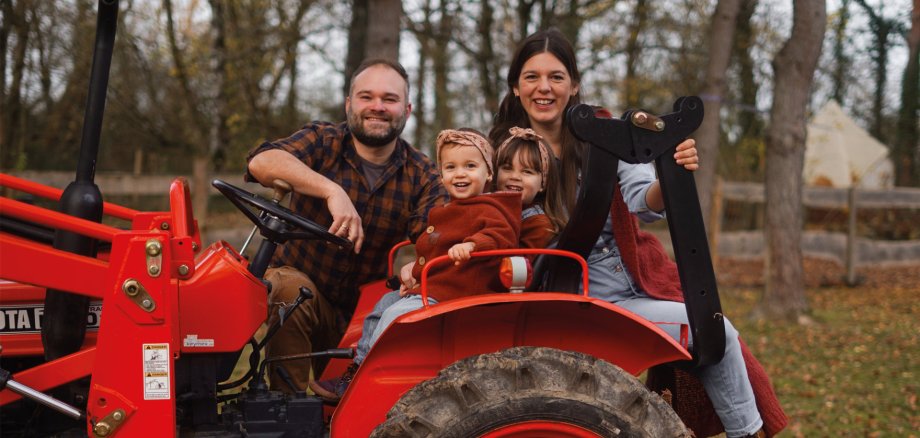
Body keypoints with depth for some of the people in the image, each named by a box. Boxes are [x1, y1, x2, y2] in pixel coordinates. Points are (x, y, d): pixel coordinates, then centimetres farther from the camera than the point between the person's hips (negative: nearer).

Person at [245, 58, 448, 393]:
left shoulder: (421, 175, -2)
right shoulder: (321, 141, -9)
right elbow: (262, 162, -30)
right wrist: (332, 191, -44)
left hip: (363, 308, 3)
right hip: (297, 278, -3)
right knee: (294, 291, -34)